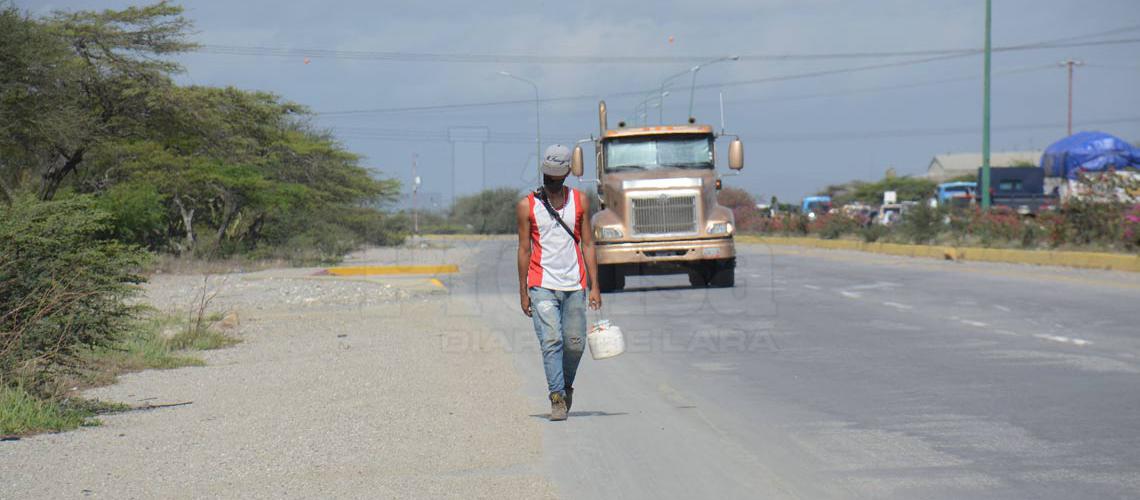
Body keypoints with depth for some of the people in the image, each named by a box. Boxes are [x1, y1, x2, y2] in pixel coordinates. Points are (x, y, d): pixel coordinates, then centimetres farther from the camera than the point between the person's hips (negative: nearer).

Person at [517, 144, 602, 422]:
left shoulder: (579, 201, 9)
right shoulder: (527, 206, 3)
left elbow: (587, 244, 8)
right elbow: (524, 250, 5)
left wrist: (594, 286, 2)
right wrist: (523, 292, 3)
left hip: (574, 285, 2)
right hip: (542, 286, -2)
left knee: (575, 343, 5)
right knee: (551, 341, -13)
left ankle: (566, 385, 30)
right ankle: (557, 398, -13)